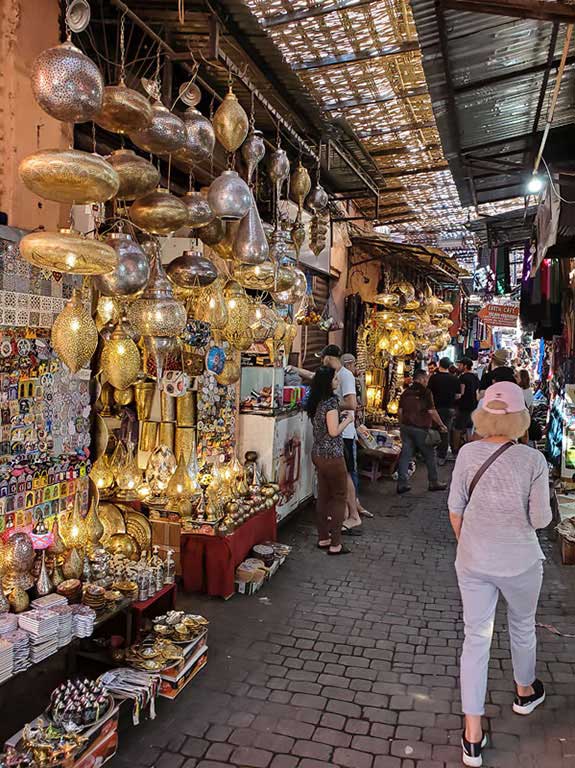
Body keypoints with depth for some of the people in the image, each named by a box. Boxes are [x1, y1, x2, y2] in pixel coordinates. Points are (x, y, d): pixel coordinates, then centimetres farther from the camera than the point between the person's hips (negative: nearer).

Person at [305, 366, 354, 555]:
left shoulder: (316, 401, 9)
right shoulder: (331, 401, -18)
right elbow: (334, 431, -20)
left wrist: (340, 415, 15)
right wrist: (348, 419, -6)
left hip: (318, 454, 8)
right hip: (332, 455, -8)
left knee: (323, 496, 15)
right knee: (339, 497, 1)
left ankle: (323, 539, 22)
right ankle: (335, 545, 4)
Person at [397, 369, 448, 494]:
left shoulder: (406, 392, 8)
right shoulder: (426, 392, -9)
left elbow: (400, 411, 10)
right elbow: (431, 411, -12)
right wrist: (441, 425, -2)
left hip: (406, 427, 5)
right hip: (421, 428, -5)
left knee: (405, 455, 6)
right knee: (429, 455, 10)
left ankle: (401, 484, 4)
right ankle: (433, 483, 20)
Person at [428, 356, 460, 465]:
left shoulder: (434, 378, -10)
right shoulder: (455, 379, -5)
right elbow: (457, 395, 0)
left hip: (436, 407, -1)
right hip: (449, 409, 1)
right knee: (446, 432, 7)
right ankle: (442, 457, 10)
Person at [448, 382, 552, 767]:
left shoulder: (468, 453, -11)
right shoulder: (533, 460, -18)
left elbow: (455, 508, -3)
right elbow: (541, 519, -13)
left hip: (473, 561, 1)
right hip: (520, 562, -1)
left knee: (476, 638, 10)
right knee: (522, 627, 26)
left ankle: (473, 737, 16)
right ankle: (525, 692, 53)